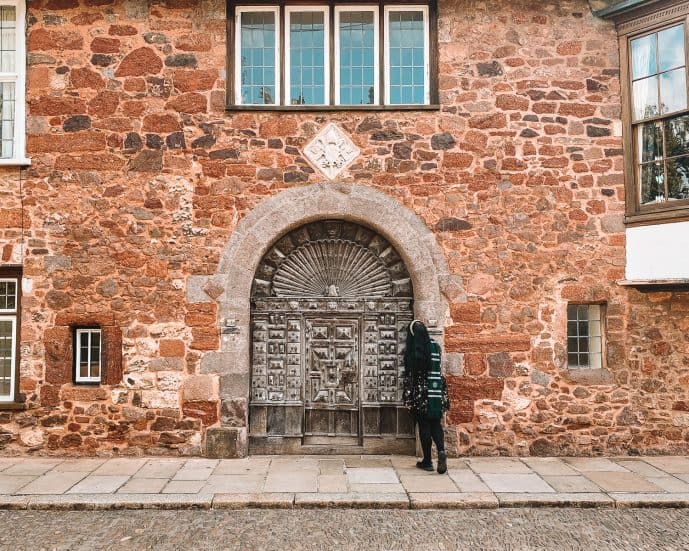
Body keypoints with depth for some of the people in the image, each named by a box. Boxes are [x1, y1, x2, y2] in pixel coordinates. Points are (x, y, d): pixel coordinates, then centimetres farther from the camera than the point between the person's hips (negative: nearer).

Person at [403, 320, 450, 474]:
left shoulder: (412, 350, -9)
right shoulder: (435, 346, 3)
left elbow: (409, 373, -7)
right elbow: (438, 368, 12)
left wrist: (408, 396, -1)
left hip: (419, 393, -3)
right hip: (436, 392, 3)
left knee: (424, 426, 6)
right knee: (436, 424, 11)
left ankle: (427, 461, 10)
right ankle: (441, 451, -12)